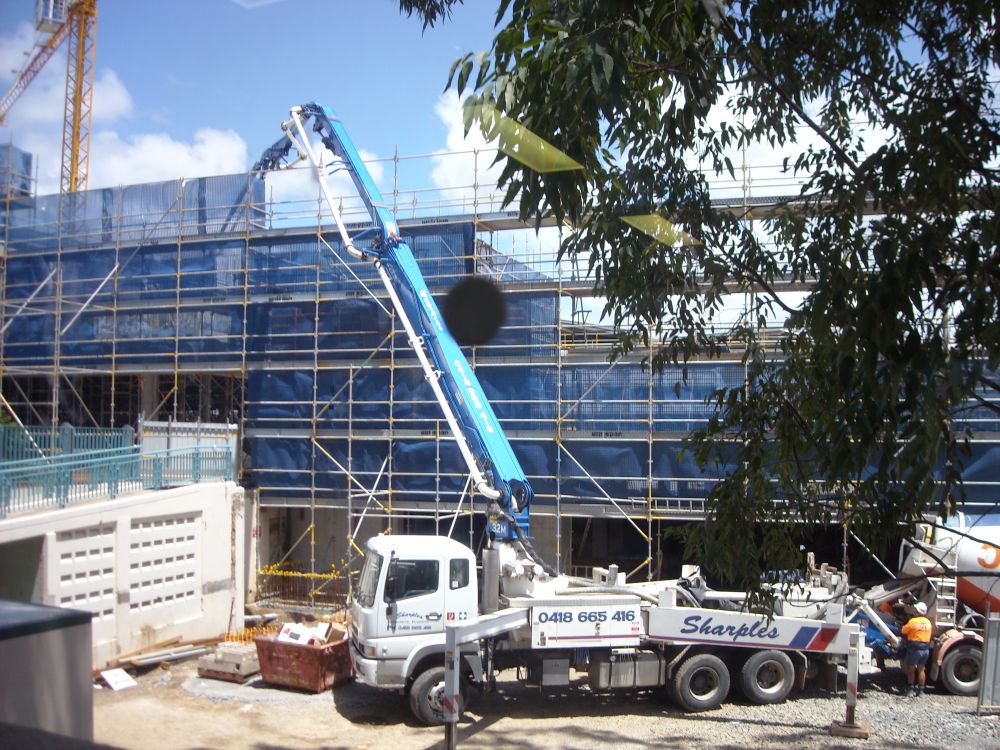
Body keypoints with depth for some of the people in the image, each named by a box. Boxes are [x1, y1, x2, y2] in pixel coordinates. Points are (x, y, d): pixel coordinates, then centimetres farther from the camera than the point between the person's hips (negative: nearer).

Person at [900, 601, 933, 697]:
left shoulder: (913, 621, -14)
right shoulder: (928, 622, 6)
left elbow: (904, 631, -4)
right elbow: (930, 633, 15)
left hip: (914, 648, -6)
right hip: (925, 649, 6)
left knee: (911, 670, 5)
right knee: (921, 670, 14)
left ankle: (911, 690, 6)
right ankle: (920, 690, 18)